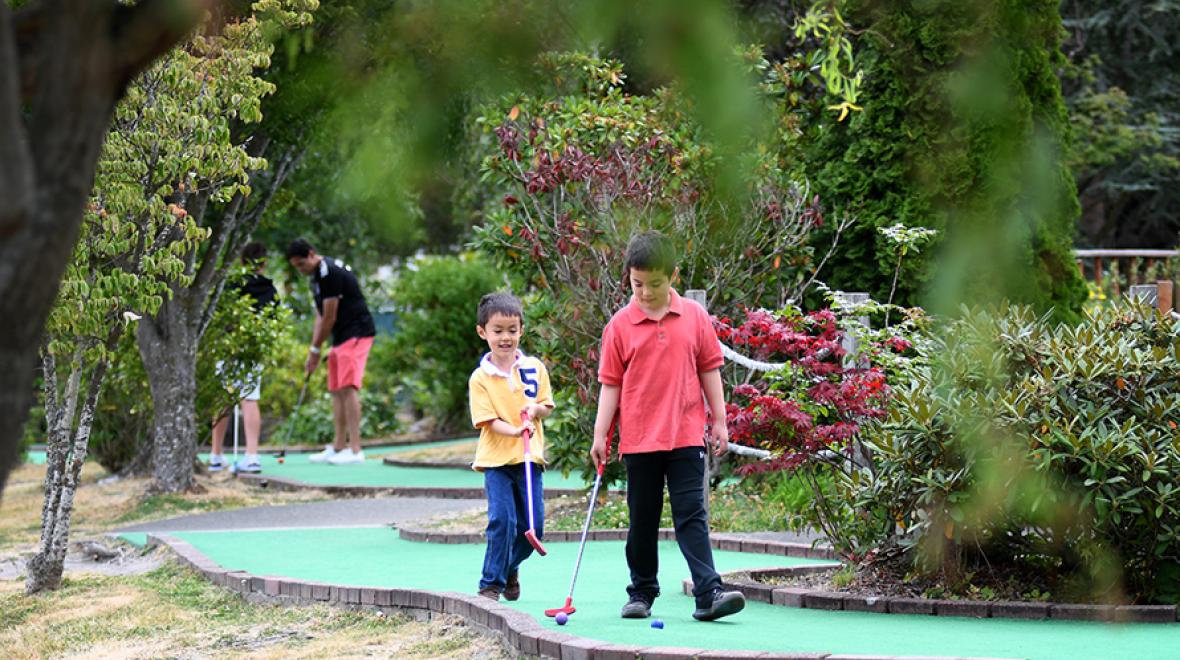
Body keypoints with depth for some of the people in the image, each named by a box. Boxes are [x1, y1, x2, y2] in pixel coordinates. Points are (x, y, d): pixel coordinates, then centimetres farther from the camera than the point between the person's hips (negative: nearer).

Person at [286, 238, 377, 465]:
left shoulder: (329, 273, -17)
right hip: (341, 336, 11)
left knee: (348, 387, -17)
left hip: (356, 333, -11)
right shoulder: (317, 275, 15)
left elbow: (329, 318, -16)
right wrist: (313, 350, 10)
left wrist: (315, 349, -6)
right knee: (337, 391, 10)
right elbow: (320, 317, 18)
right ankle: (339, 447, 15)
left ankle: (355, 450, -21)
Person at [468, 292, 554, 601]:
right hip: (496, 459, -3)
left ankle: (509, 568, 30)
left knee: (533, 526, 2)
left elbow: (547, 407, 11)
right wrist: (516, 431, -27)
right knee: (502, 520, -16)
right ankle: (491, 583, -3)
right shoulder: (480, 378, -4)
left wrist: (536, 409, -12)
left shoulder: (534, 368, 5)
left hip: (529, 457, 3)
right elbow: (489, 421, -10)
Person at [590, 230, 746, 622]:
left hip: (686, 436, -1)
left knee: (692, 515, -6)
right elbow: (610, 383, 2)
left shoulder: (694, 317, 1)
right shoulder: (620, 325, -1)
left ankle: (708, 594, -11)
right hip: (638, 439, 1)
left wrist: (719, 422, 6)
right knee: (642, 519, 10)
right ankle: (641, 592, 22)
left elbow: (709, 370, 8)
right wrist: (600, 434, -2)